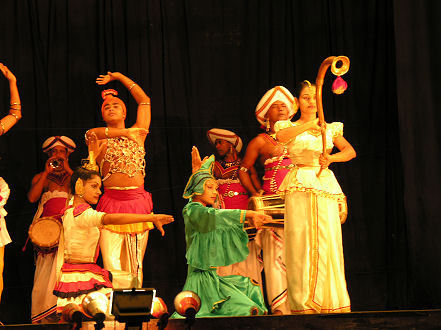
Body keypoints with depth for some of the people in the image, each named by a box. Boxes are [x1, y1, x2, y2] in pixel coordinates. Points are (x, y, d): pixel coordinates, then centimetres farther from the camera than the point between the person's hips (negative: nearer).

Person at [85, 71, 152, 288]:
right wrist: (124, 133, -22)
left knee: (135, 266, 2)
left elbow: (144, 100, 18)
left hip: (138, 201, 2)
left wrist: (118, 76, 25)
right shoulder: (100, 140, 11)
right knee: (113, 266, -11)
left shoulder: (137, 135, 17)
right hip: (111, 201, -2)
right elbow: (91, 133, -14)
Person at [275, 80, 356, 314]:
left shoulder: (330, 128, 18)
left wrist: (331, 158, -12)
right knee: (301, 241, -9)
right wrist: (308, 125, -28)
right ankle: (302, 301, -9)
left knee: (328, 242, -5)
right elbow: (282, 136, -15)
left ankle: (329, 300, -2)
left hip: (325, 185, 2)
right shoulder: (290, 127, 10)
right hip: (299, 185, -2)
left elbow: (350, 151, 6)